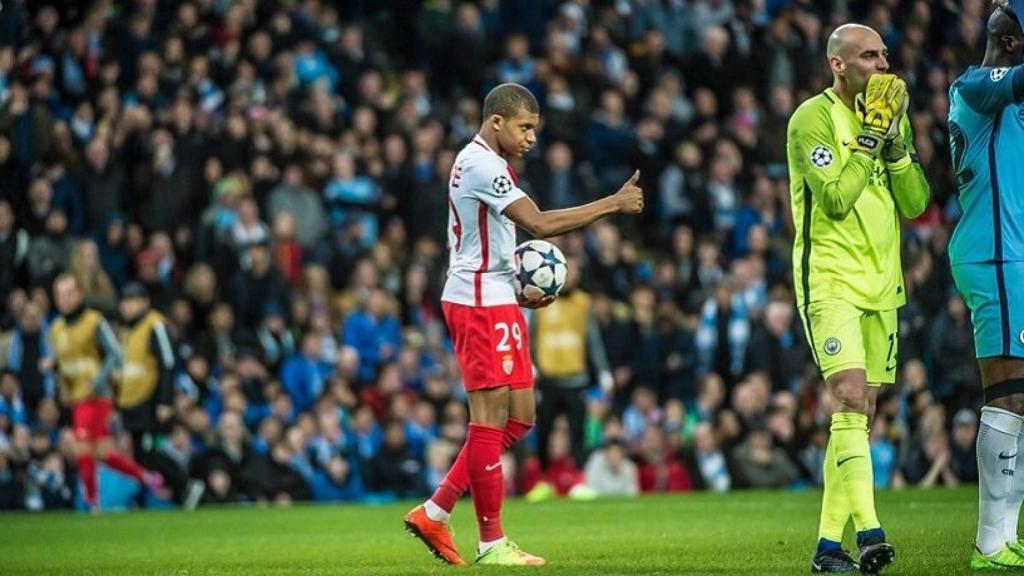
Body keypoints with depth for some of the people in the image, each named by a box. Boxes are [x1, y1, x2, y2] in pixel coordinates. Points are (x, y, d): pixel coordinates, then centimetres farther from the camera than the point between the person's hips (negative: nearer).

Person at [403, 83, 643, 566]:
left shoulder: (485, 163, 18)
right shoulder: (481, 165, -16)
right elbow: (540, 224, -24)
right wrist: (614, 204, -20)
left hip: (497, 300, 10)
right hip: (479, 303, -10)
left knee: (519, 417, 10)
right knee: (492, 416, -6)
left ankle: (434, 512, 12)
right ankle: (492, 543, -1)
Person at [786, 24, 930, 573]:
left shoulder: (893, 114, 12)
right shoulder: (812, 118, -10)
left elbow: (916, 203, 6)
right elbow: (836, 199, -18)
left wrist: (895, 147, -8)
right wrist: (870, 138, -17)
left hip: (881, 284, 7)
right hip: (830, 281, -7)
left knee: (858, 414, 6)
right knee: (849, 398, -20)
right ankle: (868, 530, -29)